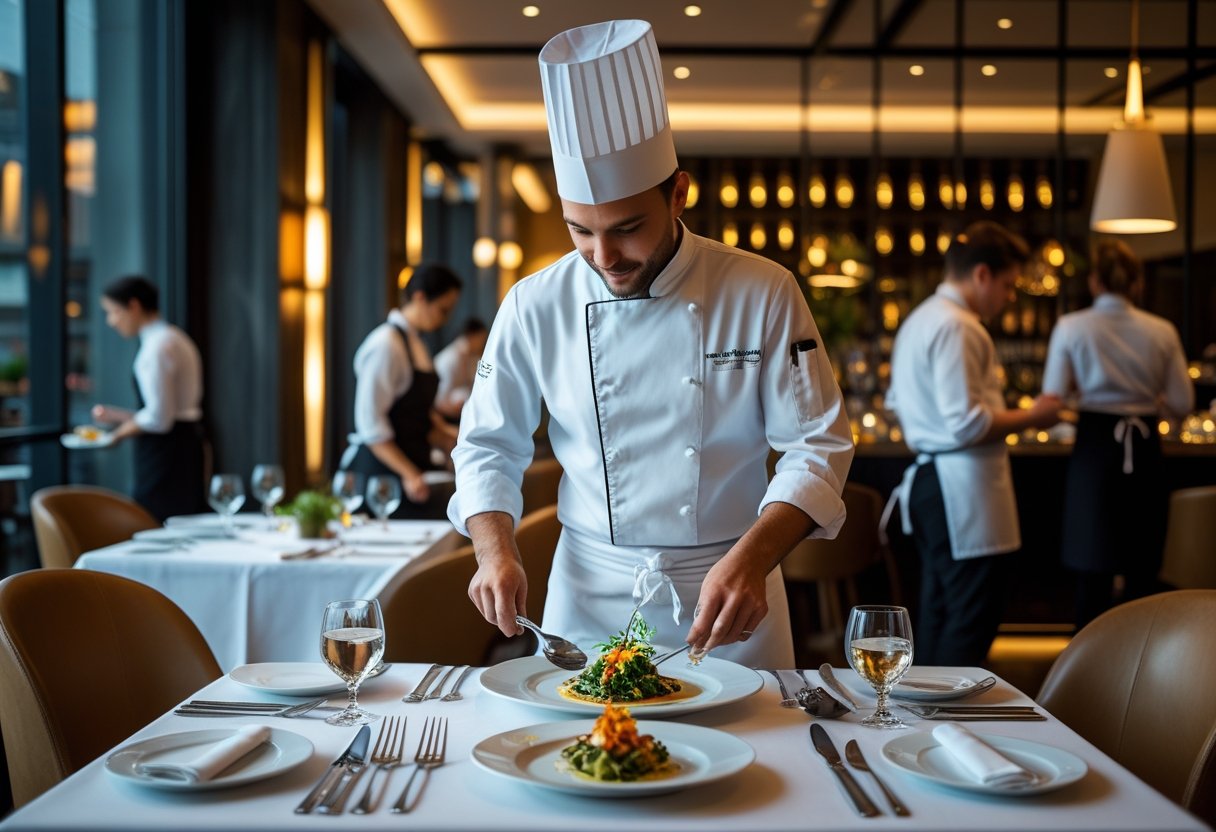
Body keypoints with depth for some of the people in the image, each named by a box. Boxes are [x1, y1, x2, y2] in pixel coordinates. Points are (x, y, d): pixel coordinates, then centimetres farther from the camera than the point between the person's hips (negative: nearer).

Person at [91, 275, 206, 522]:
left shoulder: (156, 346, -14)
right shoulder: (174, 338, 16)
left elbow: (158, 418, -19)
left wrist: (121, 432, -3)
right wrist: (117, 415, 14)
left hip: (165, 454, -10)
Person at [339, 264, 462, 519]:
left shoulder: (416, 344, 13)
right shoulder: (385, 344, -14)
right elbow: (371, 424, -18)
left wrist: (447, 436, 4)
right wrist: (409, 474, -21)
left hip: (414, 463, 9)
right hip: (383, 470, -9)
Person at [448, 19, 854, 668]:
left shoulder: (762, 294, -11)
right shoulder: (535, 307, -7)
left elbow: (818, 447, -9)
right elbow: (487, 447, 2)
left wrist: (751, 558, -24)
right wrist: (496, 551, -15)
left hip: (728, 592, 0)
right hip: (588, 594, 1)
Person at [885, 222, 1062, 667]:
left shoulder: (918, 320, 17)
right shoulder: (957, 327, -16)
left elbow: (898, 403, 23)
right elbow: (966, 424, -22)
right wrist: (1030, 417, -8)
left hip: (929, 479, 11)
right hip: (962, 485, -11)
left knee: (938, 610, 17)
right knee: (973, 618, -4)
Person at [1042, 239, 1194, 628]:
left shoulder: (1071, 327, -5)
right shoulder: (1162, 331, 1)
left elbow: (1053, 398, -6)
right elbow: (1182, 403, 1)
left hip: (1094, 450, -1)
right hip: (1145, 453, 2)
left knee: (1093, 574, 6)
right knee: (1143, 575, 10)